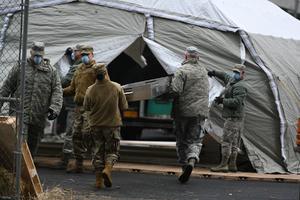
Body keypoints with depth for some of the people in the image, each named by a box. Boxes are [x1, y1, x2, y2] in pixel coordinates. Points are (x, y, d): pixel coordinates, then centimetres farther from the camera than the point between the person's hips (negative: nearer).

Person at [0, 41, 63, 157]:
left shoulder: (51, 71, 9)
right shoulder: (20, 67, 6)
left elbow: (57, 91, 3)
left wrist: (54, 108, -12)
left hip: (39, 117, 3)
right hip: (20, 113, -3)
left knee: (33, 145, 11)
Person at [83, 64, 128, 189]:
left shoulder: (90, 90, -10)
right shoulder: (117, 88, -11)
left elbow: (86, 107, 4)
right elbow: (124, 107, -3)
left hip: (95, 125, 1)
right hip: (113, 124, -1)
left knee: (98, 151, 12)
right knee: (112, 150, 10)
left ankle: (99, 180, 12)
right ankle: (107, 169, -17)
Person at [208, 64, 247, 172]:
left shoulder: (240, 86, -15)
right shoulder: (232, 80, 17)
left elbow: (237, 102, -25)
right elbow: (225, 76, 38)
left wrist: (223, 101, -18)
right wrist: (215, 73, 27)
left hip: (233, 117, -11)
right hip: (234, 117, 11)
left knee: (227, 141, -11)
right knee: (234, 143, 10)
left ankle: (223, 165, -11)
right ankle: (232, 165, 13)